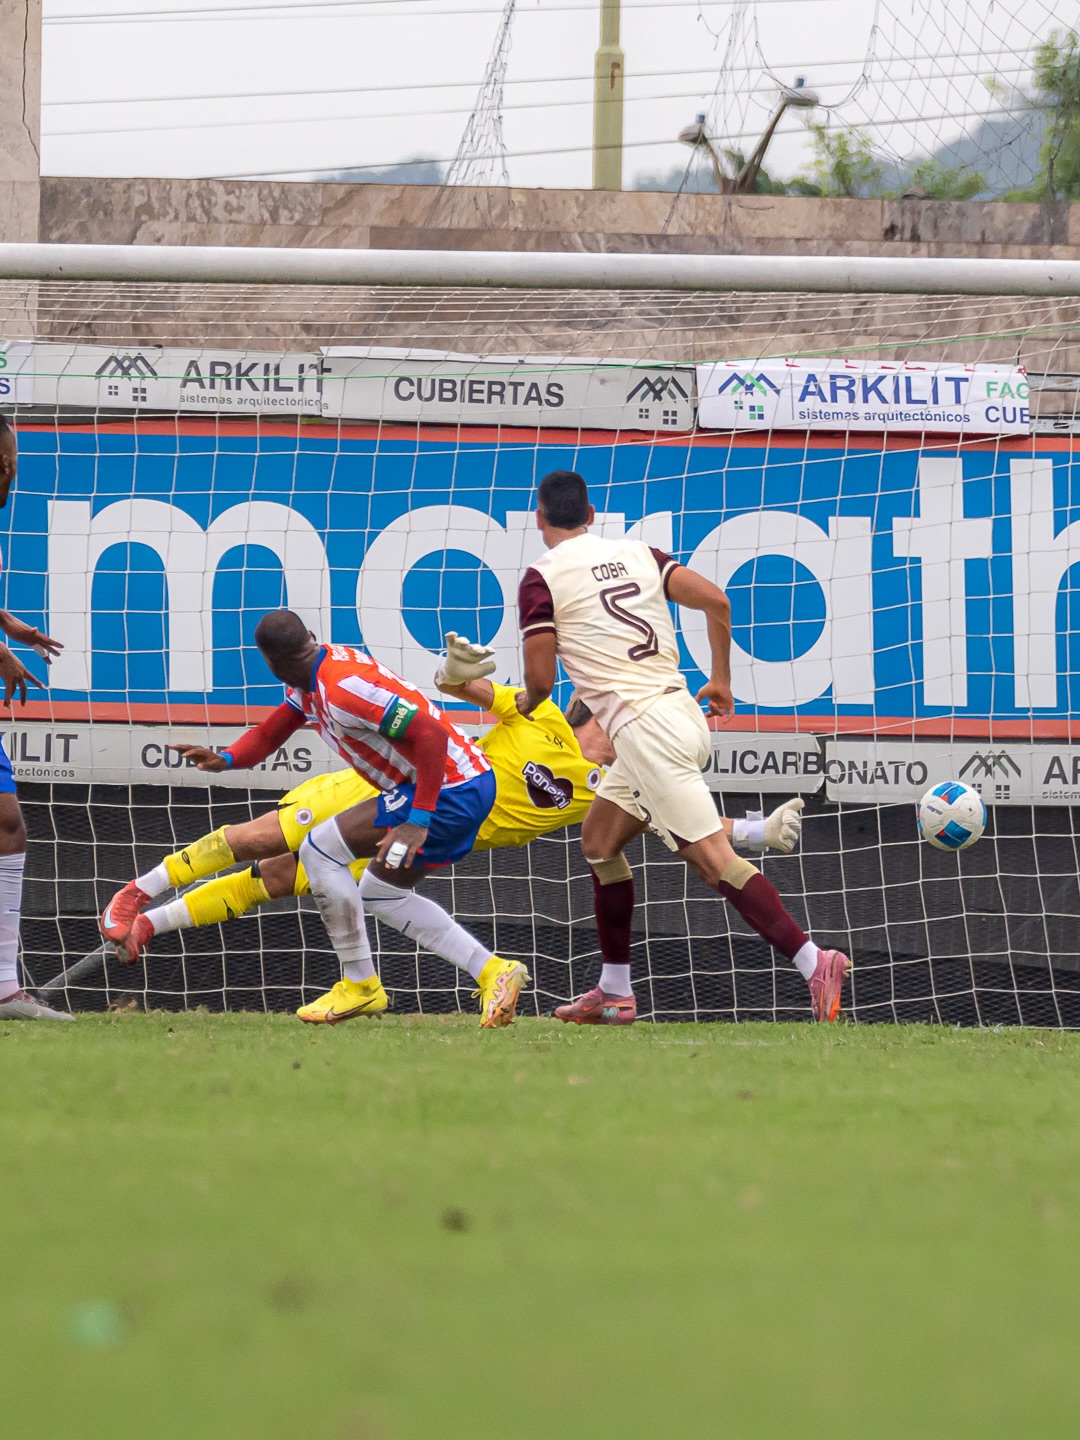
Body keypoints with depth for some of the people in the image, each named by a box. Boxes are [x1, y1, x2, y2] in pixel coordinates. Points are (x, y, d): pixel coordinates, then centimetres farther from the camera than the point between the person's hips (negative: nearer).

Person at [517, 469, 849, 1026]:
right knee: (599, 839, 20)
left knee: (713, 858, -13)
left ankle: (814, 963, -25)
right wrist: (721, 680, 19)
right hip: (681, 710, 8)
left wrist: (527, 702, 19)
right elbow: (714, 600, 7)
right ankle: (614, 994, 22)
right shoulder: (635, 552, 15)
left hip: (643, 726, -8)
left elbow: (540, 678, -5)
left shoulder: (541, 579, -2)